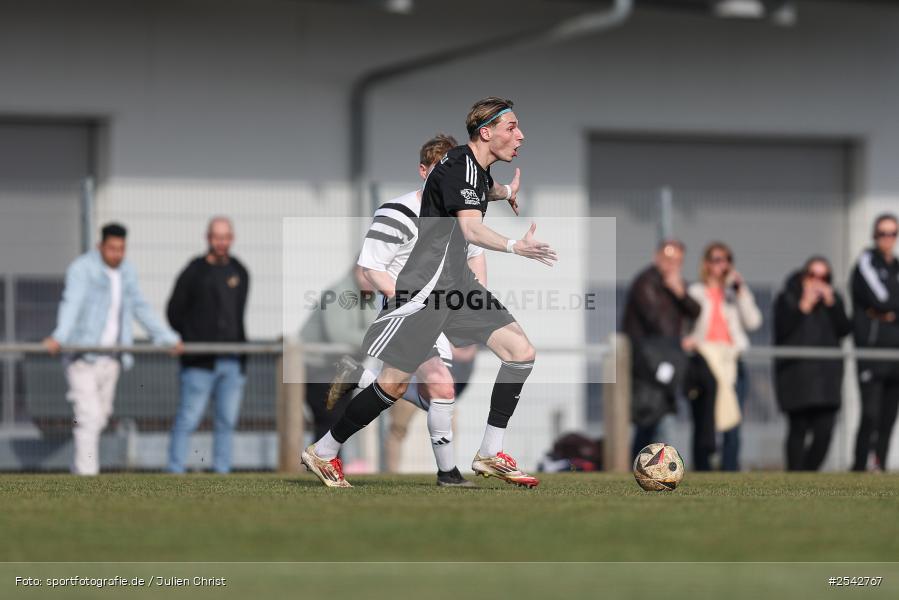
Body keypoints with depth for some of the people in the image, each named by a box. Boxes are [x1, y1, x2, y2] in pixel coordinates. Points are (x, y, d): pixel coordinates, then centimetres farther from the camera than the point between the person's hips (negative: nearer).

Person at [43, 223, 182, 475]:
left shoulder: (127, 272, 12)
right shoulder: (82, 269, -11)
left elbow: (141, 309, 23)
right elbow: (71, 304, -27)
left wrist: (168, 338, 25)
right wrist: (59, 337, -42)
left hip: (111, 357, 7)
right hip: (82, 356, -7)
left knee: (101, 416, 9)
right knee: (88, 416, -14)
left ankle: (78, 468, 22)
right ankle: (87, 473, -15)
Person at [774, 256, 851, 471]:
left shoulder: (833, 299, 15)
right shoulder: (787, 299, 4)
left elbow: (844, 330, 2)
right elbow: (781, 330, -10)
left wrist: (831, 304, -6)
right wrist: (804, 307, -11)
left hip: (826, 372, 3)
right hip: (796, 371, -3)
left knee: (825, 430, -8)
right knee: (799, 427, -5)